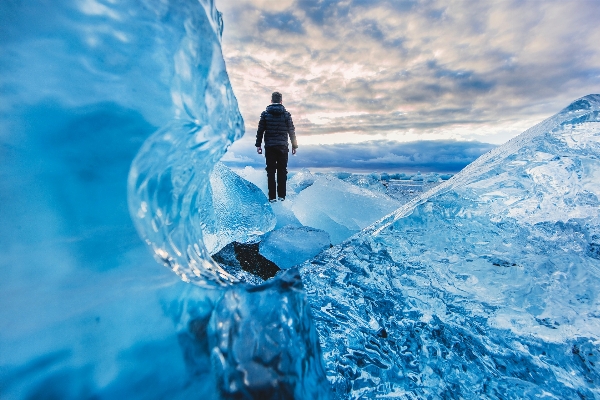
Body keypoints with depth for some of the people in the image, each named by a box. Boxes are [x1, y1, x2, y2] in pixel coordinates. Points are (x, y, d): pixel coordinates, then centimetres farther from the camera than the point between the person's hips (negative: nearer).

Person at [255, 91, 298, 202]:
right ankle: (281, 195, 7)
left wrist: (258, 145, 6)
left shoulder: (265, 113, 4)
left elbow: (260, 130, 2)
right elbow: (291, 131, 3)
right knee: (282, 171, 6)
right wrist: (294, 145, 8)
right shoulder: (286, 114, 3)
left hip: (269, 146, 0)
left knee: (271, 171, 3)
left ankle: (272, 197, 2)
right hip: (283, 146, 0)